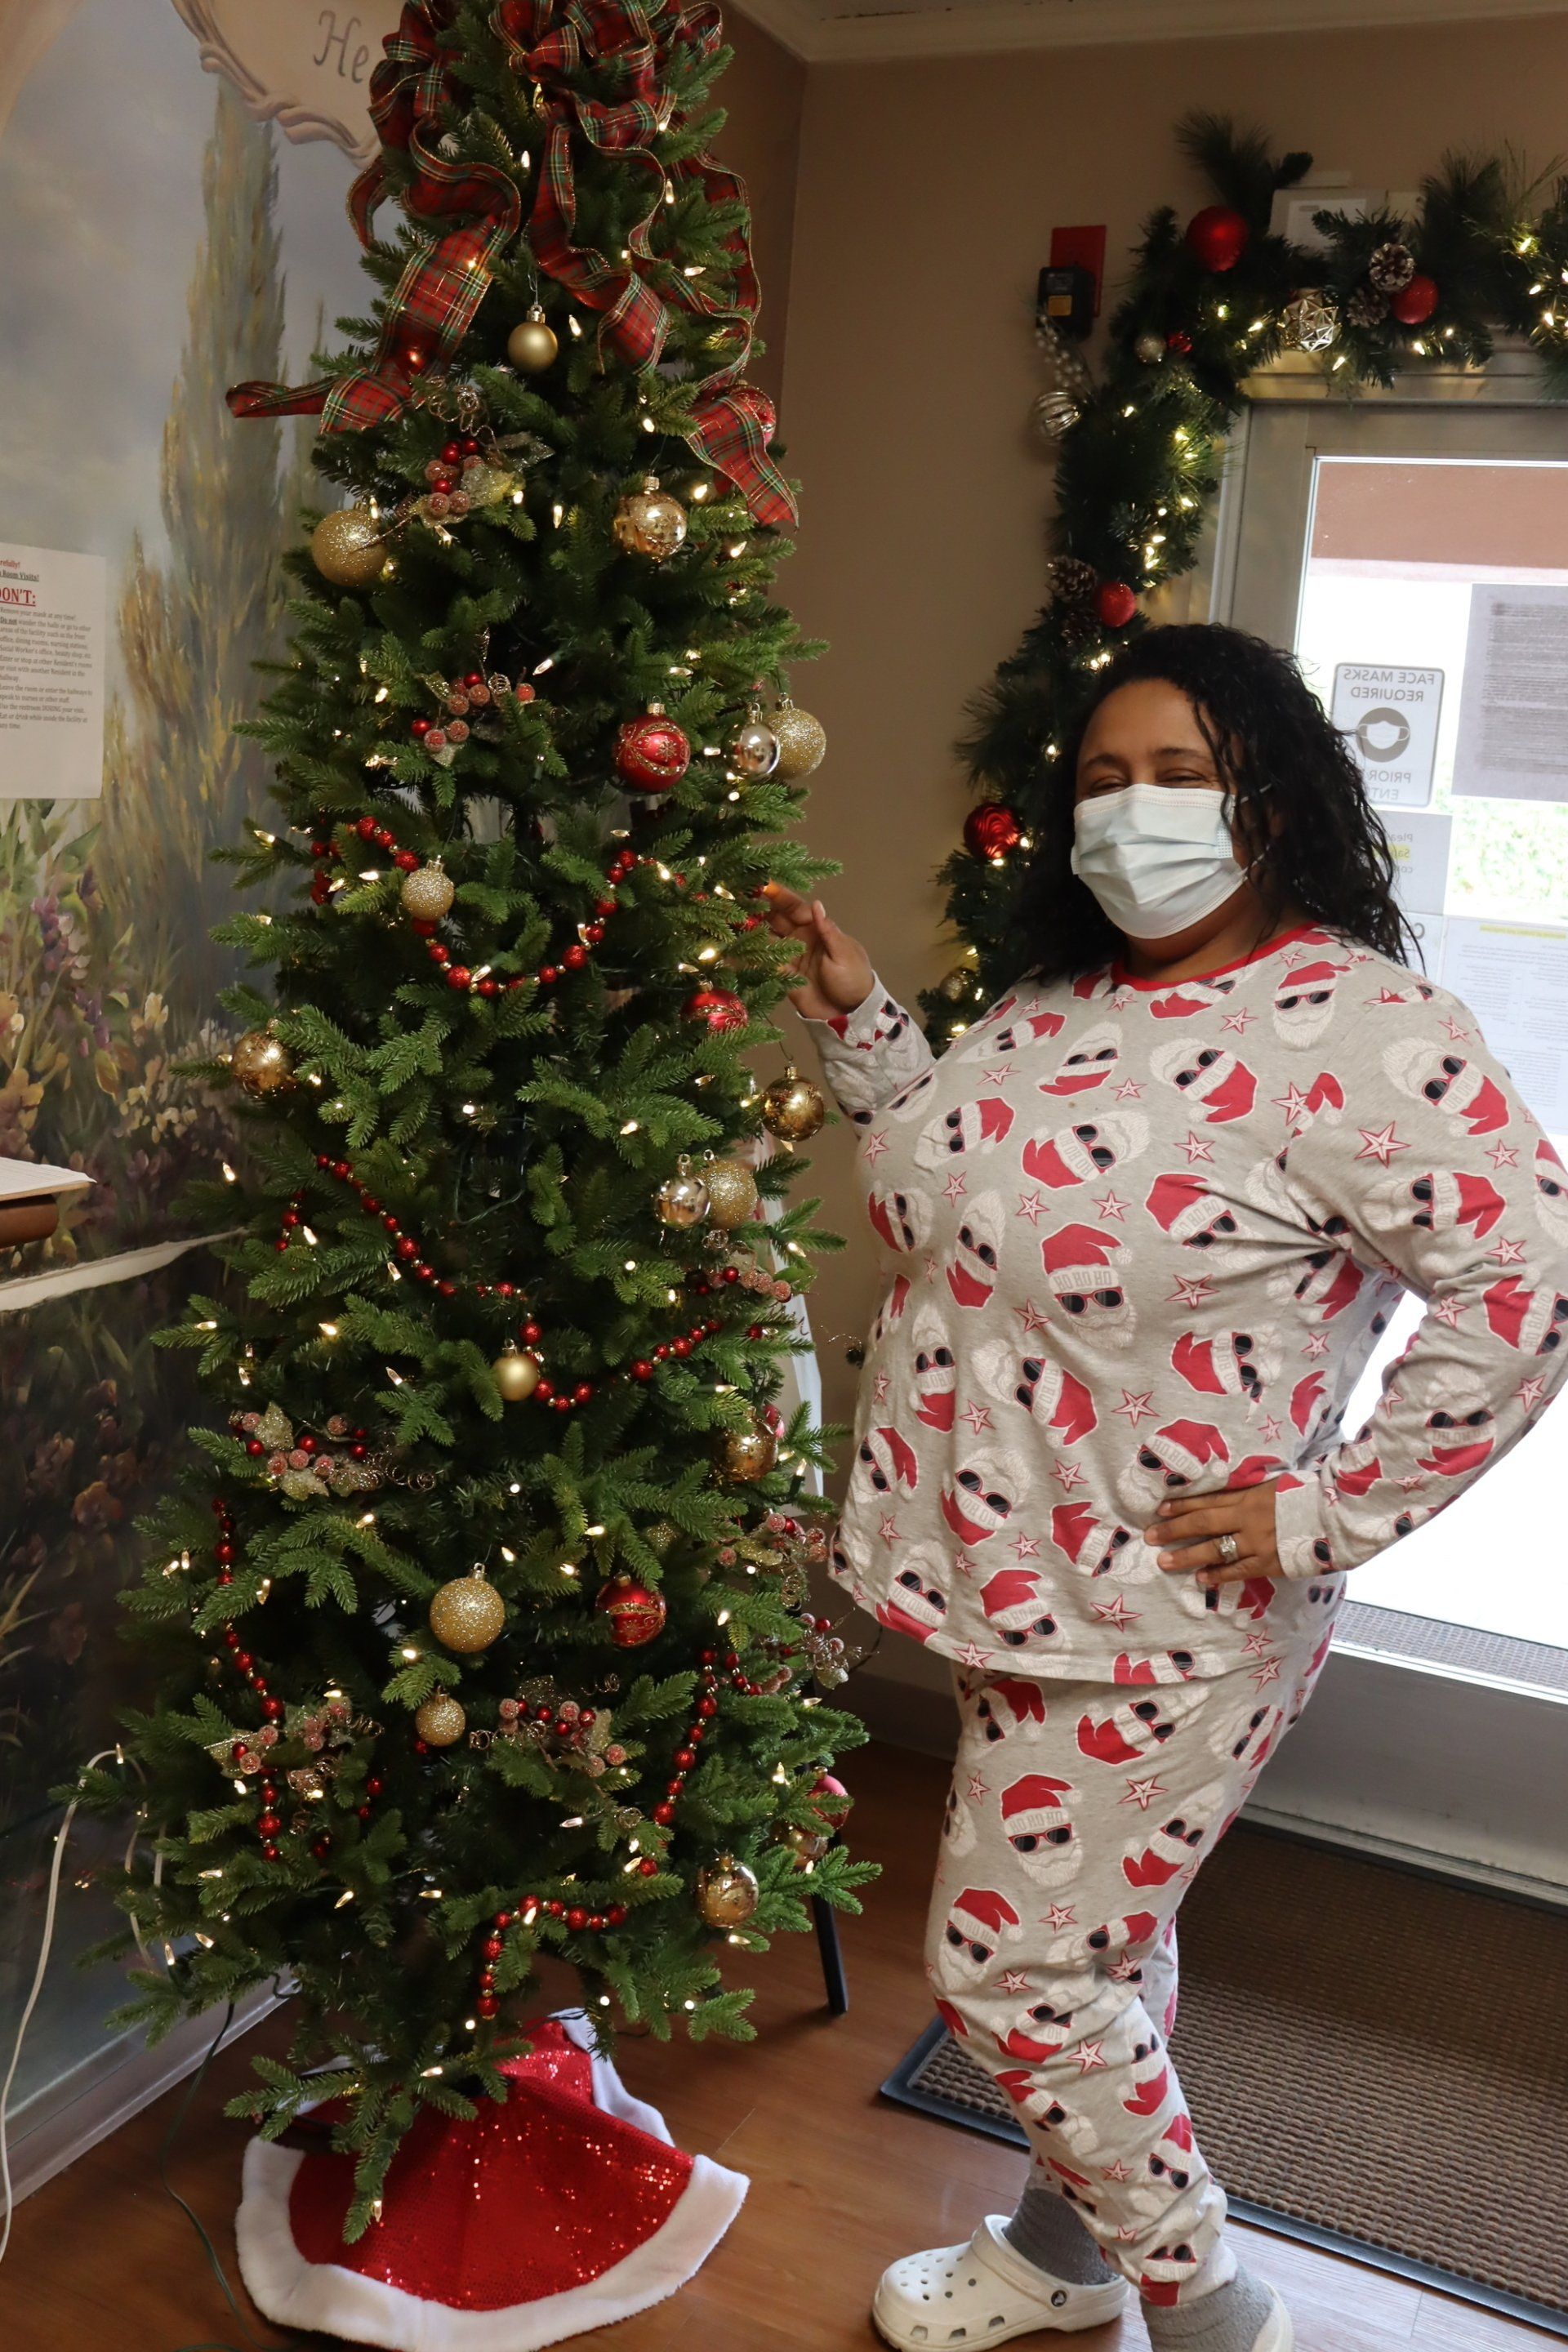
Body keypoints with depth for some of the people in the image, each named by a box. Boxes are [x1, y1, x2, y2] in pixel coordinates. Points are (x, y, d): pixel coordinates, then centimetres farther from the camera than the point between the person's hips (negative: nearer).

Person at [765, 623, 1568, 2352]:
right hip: (1014, 1577, 7)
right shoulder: (1058, 1002, 5)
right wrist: (860, 1024, 5)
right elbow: (946, 1202, 15)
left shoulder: (1355, 1029, -20)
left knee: (1010, 1970, 3)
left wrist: (1333, 1516, -20)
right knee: (1094, 1944, 24)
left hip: (1164, 1619, -7)